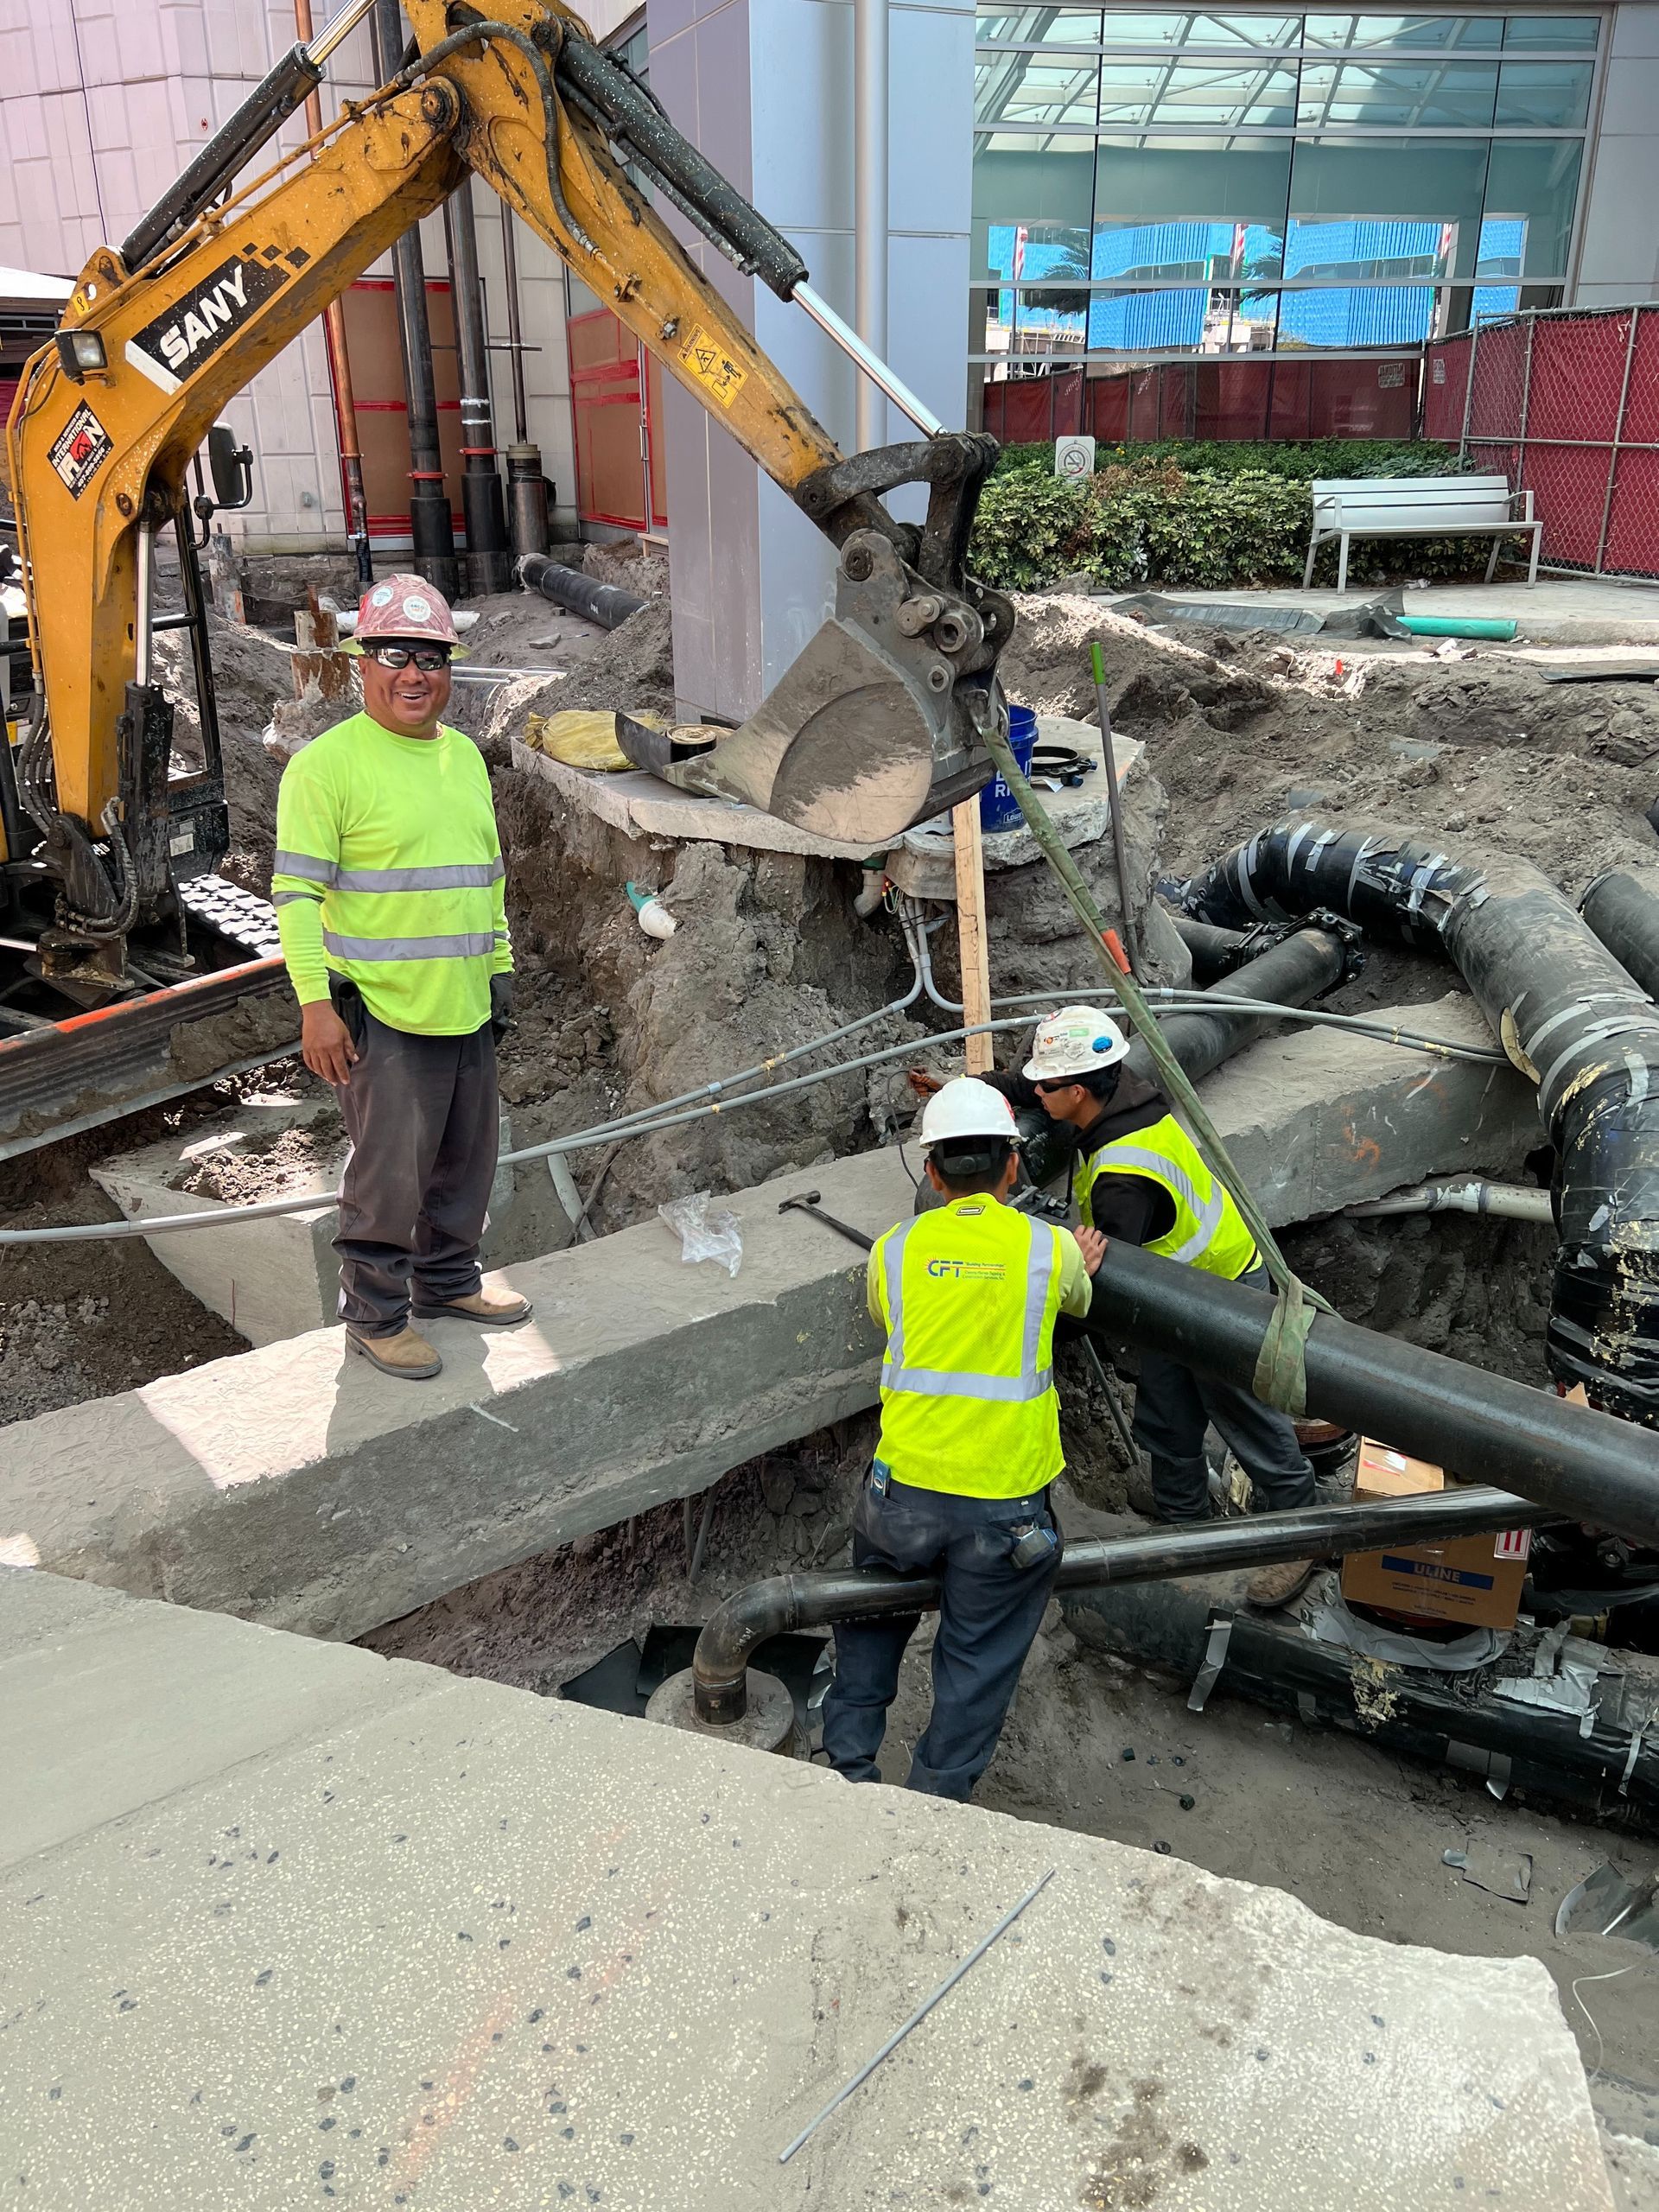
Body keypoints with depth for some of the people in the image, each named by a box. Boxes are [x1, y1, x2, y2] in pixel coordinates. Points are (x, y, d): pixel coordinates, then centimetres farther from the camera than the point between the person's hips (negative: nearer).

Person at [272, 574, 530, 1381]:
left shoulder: (465, 756, 13)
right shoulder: (328, 763, -9)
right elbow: (296, 892, -13)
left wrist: (499, 965, 20)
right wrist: (315, 1004, -18)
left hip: (467, 1009, 7)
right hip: (382, 1013, -7)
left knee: (465, 1163, 17)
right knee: (389, 1178, -1)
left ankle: (447, 1282, 35)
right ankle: (374, 1316, 15)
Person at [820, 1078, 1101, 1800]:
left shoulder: (894, 1250, 1)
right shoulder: (1051, 1248, -4)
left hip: (903, 1489, 2)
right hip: (1005, 1505, -2)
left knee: (871, 1622, 27)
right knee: (976, 1667, 15)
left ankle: (849, 1764, 33)